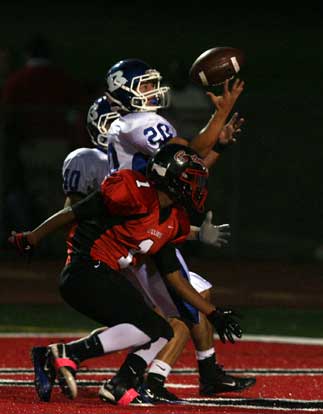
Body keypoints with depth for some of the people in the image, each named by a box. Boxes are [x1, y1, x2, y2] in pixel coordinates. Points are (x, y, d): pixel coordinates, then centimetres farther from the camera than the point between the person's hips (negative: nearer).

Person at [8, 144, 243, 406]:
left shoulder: (172, 223, 13)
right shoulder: (135, 194, -15)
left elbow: (175, 279, 20)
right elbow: (72, 214, -7)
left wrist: (214, 314, 17)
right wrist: (30, 240, 1)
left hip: (109, 278, 10)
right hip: (85, 274, -10)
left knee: (162, 333, 9)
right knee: (149, 327, -21)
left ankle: (120, 389, 3)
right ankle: (67, 354, -22)